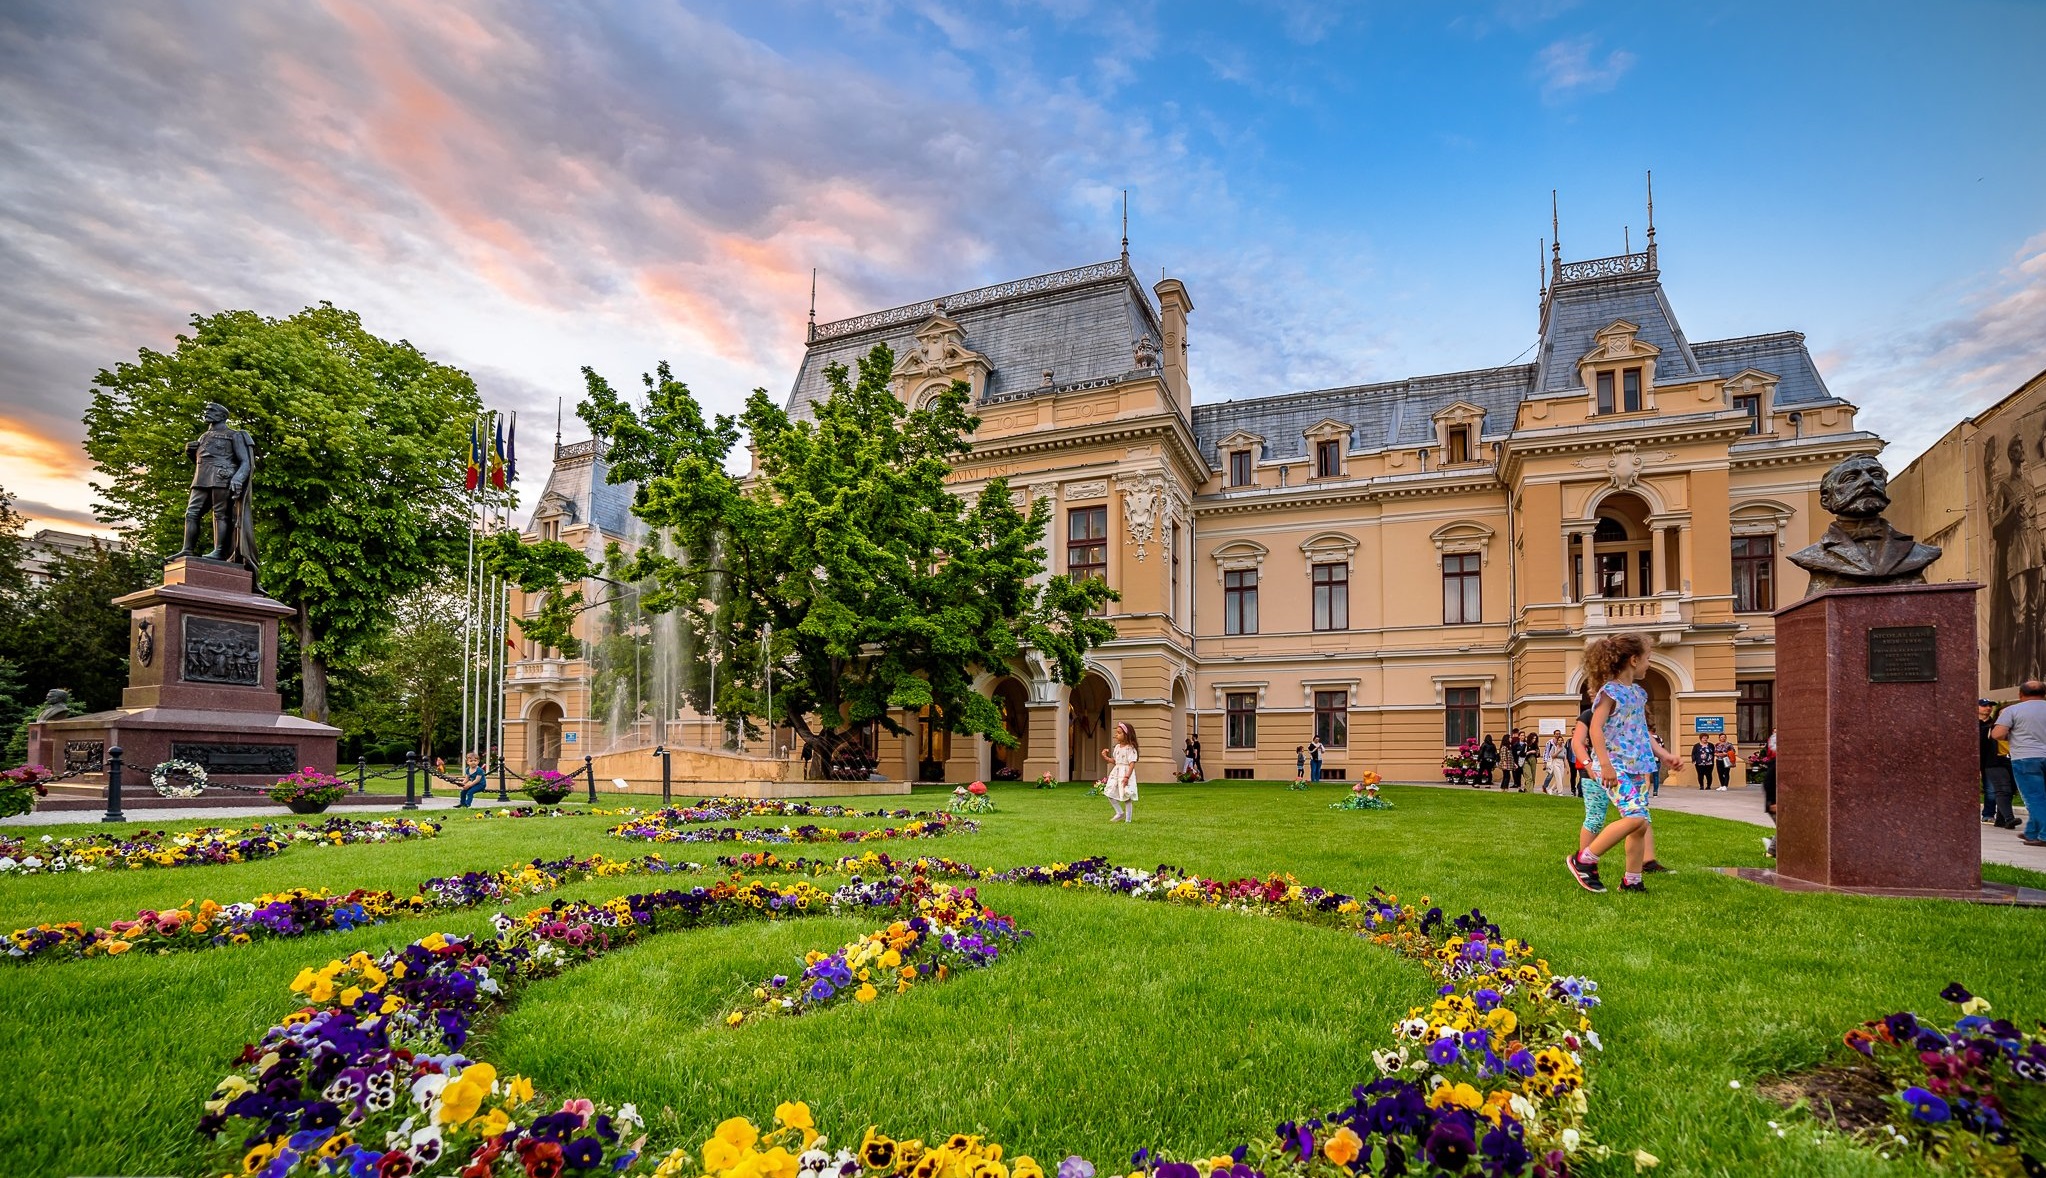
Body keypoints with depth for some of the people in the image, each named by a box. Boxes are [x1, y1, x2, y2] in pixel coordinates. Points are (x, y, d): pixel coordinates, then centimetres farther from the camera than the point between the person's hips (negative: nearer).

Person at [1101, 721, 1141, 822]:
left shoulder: (1130, 748, -13)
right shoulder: (1117, 747, 11)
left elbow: (1132, 764, -18)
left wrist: (1127, 777, -25)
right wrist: (1106, 757, 7)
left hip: (1126, 772, -8)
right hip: (1116, 772, 8)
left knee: (1126, 797, -2)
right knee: (1109, 793, 2)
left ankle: (1128, 819, 8)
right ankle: (1120, 813, 17)